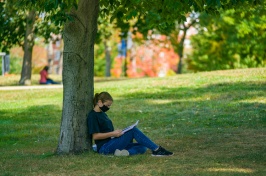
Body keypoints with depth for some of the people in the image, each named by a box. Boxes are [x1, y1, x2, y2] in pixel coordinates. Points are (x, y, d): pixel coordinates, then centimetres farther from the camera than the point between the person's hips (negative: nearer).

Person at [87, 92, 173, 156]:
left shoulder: (102, 114, 22)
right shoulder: (93, 116, -7)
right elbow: (95, 136, -15)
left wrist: (116, 132, 5)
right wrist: (113, 134, -18)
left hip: (111, 143, 9)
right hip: (104, 147, -9)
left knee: (142, 147, -5)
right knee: (133, 130, -20)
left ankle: (125, 152, -33)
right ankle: (156, 149, -22)